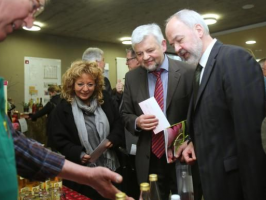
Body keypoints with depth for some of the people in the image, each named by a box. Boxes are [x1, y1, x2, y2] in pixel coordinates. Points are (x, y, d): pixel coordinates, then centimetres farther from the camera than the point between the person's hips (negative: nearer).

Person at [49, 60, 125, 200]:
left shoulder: (105, 100, 2)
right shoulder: (63, 108, -9)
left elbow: (118, 125, 6)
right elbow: (59, 140, -9)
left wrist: (113, 140, -12)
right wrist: (79, 155, -21)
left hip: (110, 167, 4)